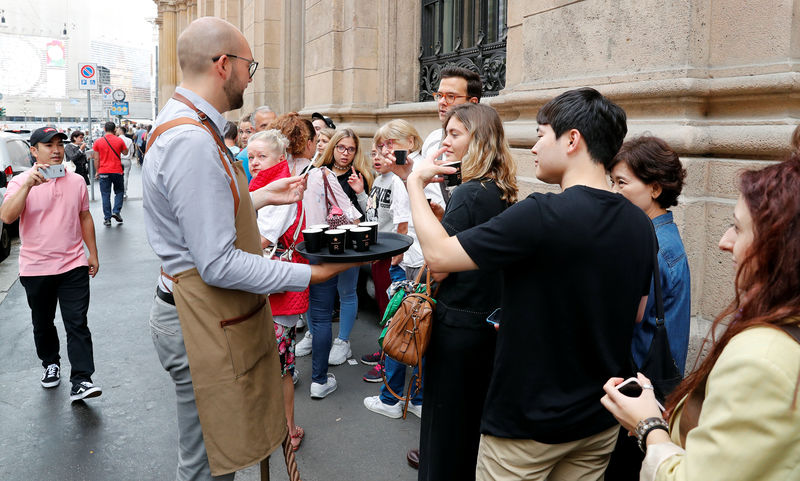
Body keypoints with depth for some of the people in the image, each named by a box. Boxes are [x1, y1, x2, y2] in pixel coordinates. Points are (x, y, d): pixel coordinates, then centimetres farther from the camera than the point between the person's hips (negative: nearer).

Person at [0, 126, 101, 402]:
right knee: (42, 324, 16)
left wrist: (93, 253, 13)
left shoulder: (76, 181, 5)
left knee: (77, 324, -6)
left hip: (73, 266, 1)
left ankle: (81, 381, -6)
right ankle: (50, 364, 38)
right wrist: (28, 185, -31)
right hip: (36, 269, 0)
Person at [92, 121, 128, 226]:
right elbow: (125, 153, 11)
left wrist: (97, 172, 9)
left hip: (104, 172, 1)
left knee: (105, 195, 5)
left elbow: (96, 159, 2)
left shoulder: (98, 142, -1)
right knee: (119, 192, 16)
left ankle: (107, 218, 4)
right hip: (117, 171, -1)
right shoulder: (119, 140, -3)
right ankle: (116, 211, 0)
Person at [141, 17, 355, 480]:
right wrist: (310, 274, -23)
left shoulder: (184, 126, 11)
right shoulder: (193, 142, -25)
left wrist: (263, 196, 16)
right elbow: (219, 265, -27)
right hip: (205, 323, -11)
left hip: (208, 315, 11)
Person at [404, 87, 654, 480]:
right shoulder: (639, 224, -3)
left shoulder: (542, 215, -25)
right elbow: (635, 313, 10)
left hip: (528, 422, -6)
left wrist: (415, 184, -4)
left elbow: (438, 255, -19)